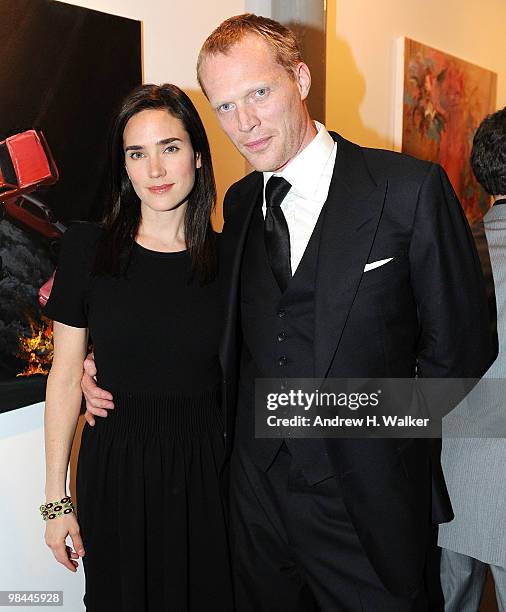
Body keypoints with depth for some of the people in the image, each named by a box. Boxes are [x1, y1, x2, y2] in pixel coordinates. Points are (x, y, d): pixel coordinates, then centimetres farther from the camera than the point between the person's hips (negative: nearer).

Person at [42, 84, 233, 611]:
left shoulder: (226, 257, -3)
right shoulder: (87, 247, -6)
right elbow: (65, 379, -3)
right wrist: (56, 499, -1)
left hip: (205, 466, 1)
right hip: (115, 466, 0)